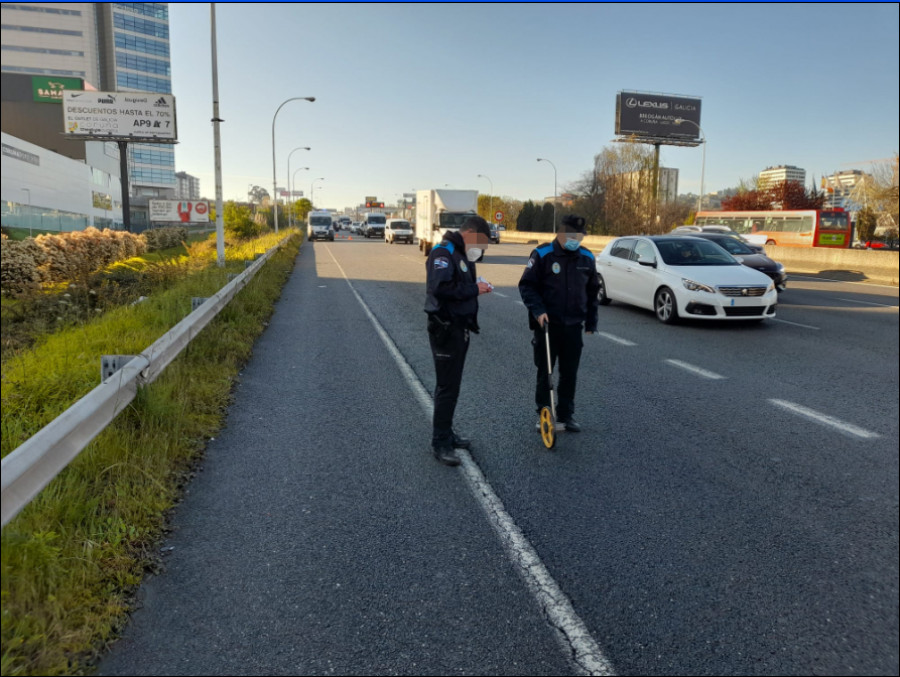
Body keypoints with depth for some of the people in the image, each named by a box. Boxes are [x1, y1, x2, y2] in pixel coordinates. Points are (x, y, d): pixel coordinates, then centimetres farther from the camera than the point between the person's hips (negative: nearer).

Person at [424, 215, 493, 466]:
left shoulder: (461, 255, 15)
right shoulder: (443, 253, -16)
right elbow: (439, 288, -29)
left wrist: (477, 286, -2)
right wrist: (473, 289, -22)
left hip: (460, 329, 10)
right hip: (445, 330, -10)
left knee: (452, 384, 17)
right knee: (447, 387, -5)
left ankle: (446, 433, 29)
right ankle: (440, 443, 5)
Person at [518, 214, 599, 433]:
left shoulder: (587, 257, 5)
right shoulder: (542, 254, -8)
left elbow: (592, 292, 14)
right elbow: (526, 285, -7)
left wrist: (591, 322, 12)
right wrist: (538, 310, -19)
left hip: (574, 326, 4)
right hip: (547, 324, -3)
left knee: (570, 374, 9)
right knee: (544, 372, 6)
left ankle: (566, 414, 22)